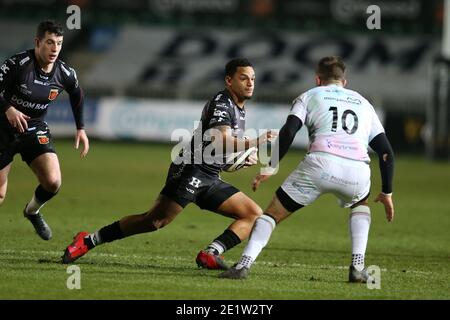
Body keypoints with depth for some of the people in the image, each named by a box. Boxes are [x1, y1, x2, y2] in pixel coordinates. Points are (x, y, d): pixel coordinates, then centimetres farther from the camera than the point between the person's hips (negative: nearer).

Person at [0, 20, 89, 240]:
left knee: (53, 182, -16)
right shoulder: (18, 64, -22)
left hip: (35, 129, 3)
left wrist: (81, 128, 13)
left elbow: (77, 95, 14)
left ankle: (32, 211, 17)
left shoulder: (65, 74, -7)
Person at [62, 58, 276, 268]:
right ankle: (88, 241, -10)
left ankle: (210, 253, -19)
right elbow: (221, 140, -25)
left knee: (255, 215, -1)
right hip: (192, 170, -9)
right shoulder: (221, 102, -7)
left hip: (210, 180, 9)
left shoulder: (239, 111, 21)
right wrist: (253, 143, -31)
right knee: (156, 220, -18)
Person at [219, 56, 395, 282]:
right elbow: (386, 152, 26)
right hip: (357, 170, 2)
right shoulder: (363, 103, 33)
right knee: (360, 206, 35)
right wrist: (387, 192, 33)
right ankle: (358, 266, 17)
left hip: (320, 162, -2)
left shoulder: (309, 96, 24)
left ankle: (244, 263, -5)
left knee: (274, 212, 12)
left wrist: (270, 168, 3)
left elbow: (288, 132, 4)